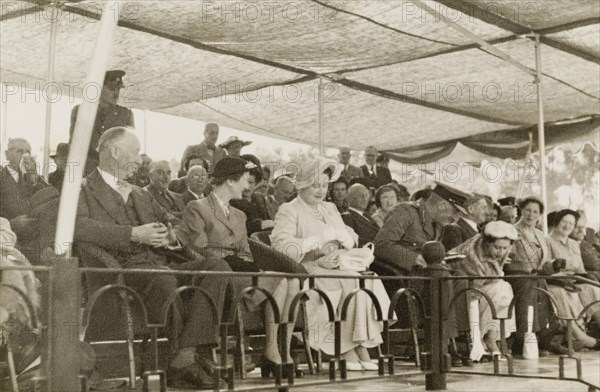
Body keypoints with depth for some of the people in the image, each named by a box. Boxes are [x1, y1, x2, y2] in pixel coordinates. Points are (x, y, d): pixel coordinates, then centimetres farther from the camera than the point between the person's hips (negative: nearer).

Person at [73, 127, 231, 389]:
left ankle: (188, 354, -27)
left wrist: (170, 235, 6)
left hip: (160, 265, 7)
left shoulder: (140, 194, 30)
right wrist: (134, 233, -16)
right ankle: (176, 364, -22)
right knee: (163, 280, -38)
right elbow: (78, 226, -13)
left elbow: (176, 224, 32)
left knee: (217, 266, -17)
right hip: (123, 269, -7)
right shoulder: (84, 189, 8)